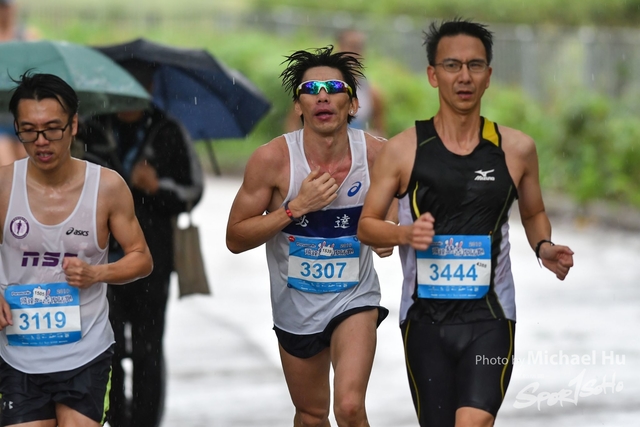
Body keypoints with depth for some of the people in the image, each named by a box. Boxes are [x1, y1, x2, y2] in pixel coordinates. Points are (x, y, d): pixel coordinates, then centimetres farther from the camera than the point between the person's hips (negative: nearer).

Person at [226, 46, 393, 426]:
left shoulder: (377, 154, -14)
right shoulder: (273, 159, -17)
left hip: (354, 297, -1)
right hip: (296, 305, 1)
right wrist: (297, 207, -25)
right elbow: (236, 238, -13)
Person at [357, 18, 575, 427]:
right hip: (426, 317, 1)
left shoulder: (517, 148, 1)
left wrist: (544, 247, -3)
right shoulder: (403, 150, -2)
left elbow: (534, 213, 18)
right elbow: (367, 226, 4)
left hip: (490, 318, -1)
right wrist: (405, 233, -16)